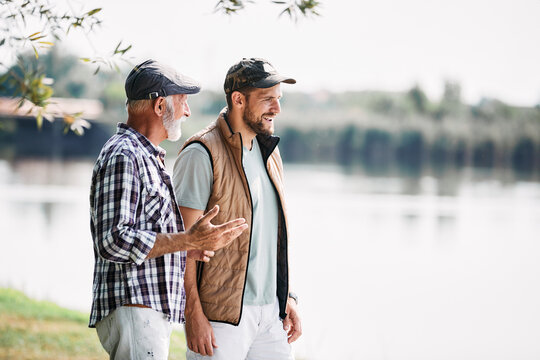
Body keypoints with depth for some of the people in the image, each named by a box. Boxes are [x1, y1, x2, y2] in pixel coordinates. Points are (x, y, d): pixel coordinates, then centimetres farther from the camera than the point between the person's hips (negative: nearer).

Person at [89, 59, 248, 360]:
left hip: (154, 311, 10)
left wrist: (187, 246, 13)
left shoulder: (148, 157, 22)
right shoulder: (122, 157, -12)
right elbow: (113, 242, -22)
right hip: (132, 310, -10)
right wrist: (188, 241, -22)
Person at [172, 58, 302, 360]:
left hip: (269, 312, 7)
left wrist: (287, 297, 16)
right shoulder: (202, 154, -9)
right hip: (221, 315, -7)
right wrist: (194, 314, -16)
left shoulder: (269, 153, 15)